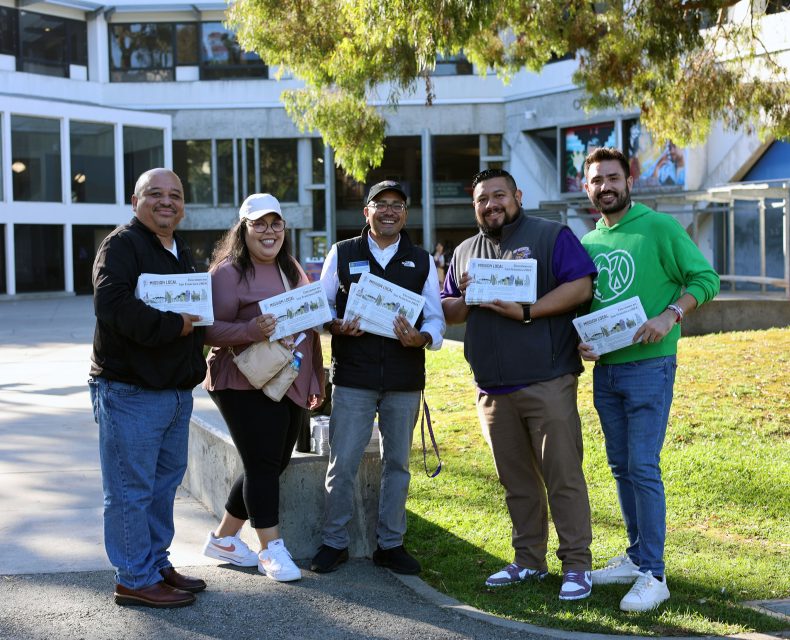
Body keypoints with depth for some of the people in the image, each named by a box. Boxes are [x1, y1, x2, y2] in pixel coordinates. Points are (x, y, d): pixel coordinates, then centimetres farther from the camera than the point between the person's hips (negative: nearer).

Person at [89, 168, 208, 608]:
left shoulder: (182, 253, 18)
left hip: (178, 390, 9)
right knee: (131, 488, -3)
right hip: (130, 390, -9)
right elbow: (112, 305, -26)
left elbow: (196, 312, 28)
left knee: (166, 481, 16)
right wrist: (171, 325, -23)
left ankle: (157, 563, 28)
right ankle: (135, 580, 4)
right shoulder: (121, 245, -10)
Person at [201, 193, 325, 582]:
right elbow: (210, 330, -14)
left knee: (273, 465, 12)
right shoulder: (228, 272, -9)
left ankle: (223, 538, 27)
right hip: (247, 387, -8)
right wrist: (251, 331, -31)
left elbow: (309, 324, 22)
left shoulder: (293, 270, 14)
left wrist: (315, 381, 20)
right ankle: (271, 550, 6)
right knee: (263, 465, -6)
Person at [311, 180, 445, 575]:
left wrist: (422, 337, -14)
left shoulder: (421, 261, 10)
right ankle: (334, 542, 11)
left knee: (397, 463, 10)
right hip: (353, 378, -2)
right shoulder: (342, 254, 7)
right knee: (342, 463, -3)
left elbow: (435, 317, 8)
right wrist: (336, 326, -13)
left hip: (405, 380, 2)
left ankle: (390, 543, 21)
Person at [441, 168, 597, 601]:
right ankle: (529, 561, 21)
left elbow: (581, 287, -10)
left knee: (563, 476, -4)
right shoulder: (465, 252, 18)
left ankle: (577, 565, 3)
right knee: (516, 480, 11)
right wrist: (466, 299, -2)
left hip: (547, 382, -5)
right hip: (492, 388, 6)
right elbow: (448, 313, 21)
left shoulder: (550, 236, 2)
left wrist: (526, 312, -18)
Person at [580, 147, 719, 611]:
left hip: (648, 364, -6)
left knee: (643, 467, -9)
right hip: (604, 368, 6)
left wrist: (669, 315, -21)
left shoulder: (658, 228, -5)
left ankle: (653, 576, -3)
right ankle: (637, 557, 24)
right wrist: (581, 342, 0)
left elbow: (706, 278, -7)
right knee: (621, 467, 12)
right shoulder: (588, 243, 12)